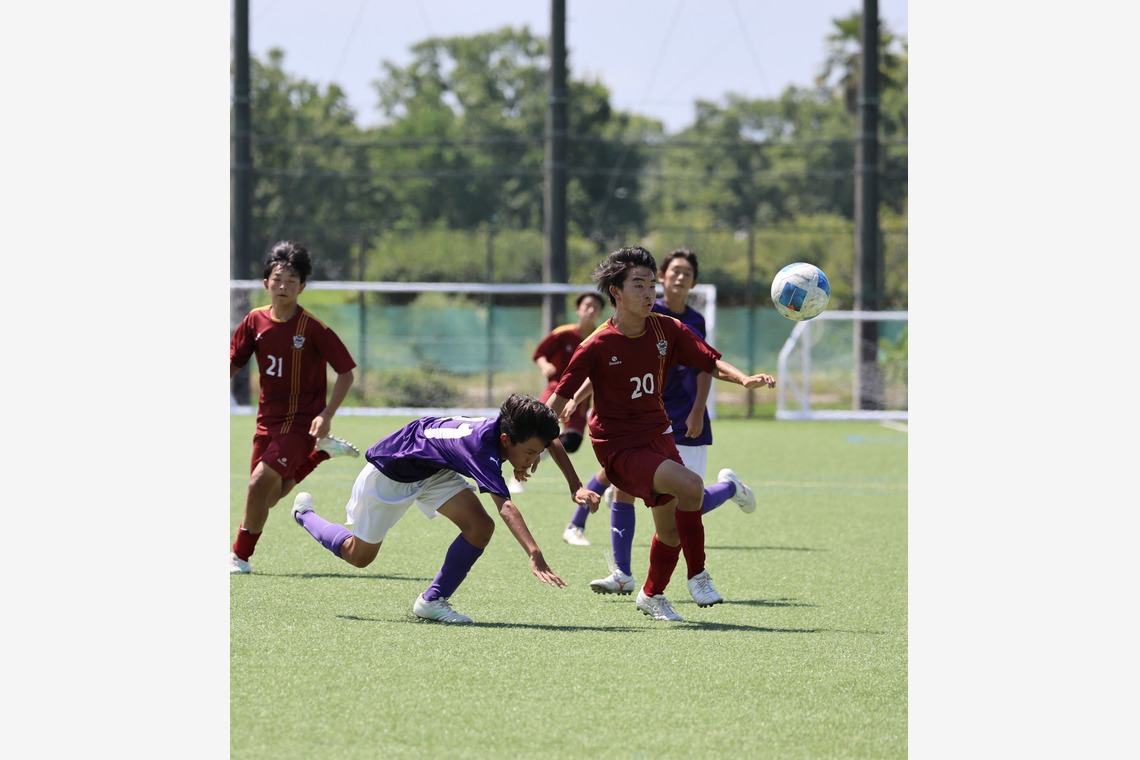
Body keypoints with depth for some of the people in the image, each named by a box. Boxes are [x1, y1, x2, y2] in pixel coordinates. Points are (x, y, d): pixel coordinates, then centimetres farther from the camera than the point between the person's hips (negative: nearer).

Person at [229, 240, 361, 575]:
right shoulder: (255, 321, -1)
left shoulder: (314, 329, -15)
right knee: (268, 495, 11)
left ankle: (240, 556, -1)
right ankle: (320, 452, 31)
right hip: (269, 419, 6)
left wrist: (327, 415, -19)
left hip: (301, 421, -6)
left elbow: (346, 372, -10)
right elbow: (233, 364, 10)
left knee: (260, 483, -18)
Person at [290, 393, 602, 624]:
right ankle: (305, 514, 40)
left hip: (434, 472, 7)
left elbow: (552, 441, 3)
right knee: (359, 556, 12)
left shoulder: (509, 428, -22)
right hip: (389, 471, -7)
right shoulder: (482, 447, -44)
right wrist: (534, 555, -70)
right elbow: (505, 506, -59)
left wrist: (576, 487, -8)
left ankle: (432, 600, -1)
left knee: (480, 527, -17)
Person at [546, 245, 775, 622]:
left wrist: (744, 379, -17)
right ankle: (698, 576, -12)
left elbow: (711, 363, 2)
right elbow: (560, 399, -11)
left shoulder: (666, 330, -1)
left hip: (658, 435, 6)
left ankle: (652, 596, 42)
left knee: (671, 527, 15)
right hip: (620, 447, -6)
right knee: (690, 485, -28)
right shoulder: (597, 346, -15)